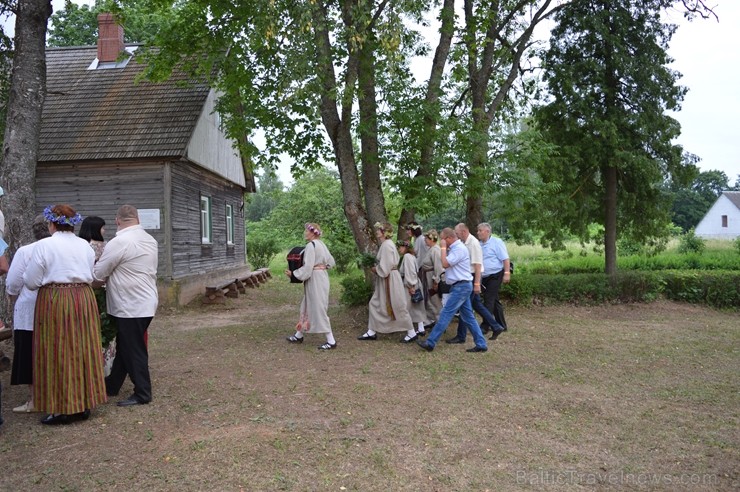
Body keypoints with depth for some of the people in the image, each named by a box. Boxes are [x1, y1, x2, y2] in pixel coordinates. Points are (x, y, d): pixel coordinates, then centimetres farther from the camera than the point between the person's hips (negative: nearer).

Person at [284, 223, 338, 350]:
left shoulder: (311, 246, -17)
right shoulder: (321, 244, 10)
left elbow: (307, 268, -21)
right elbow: (331, 262, 16)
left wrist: (293, 273, -11)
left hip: (315, 281, -10)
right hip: (321, 278, 10)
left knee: (318, 309, -4)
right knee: (307, 306, 18)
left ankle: (331, 341, 0)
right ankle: (299, 335, 30)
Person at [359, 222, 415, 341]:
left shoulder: (386, 245, -19)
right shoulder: (386, 244, 12)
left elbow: (384, 268, -23)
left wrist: (375, 269, -7)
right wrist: (376, 267, 9)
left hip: (389, 280, -10)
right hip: (385, 280, 10)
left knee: (397, 307, -1)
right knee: (374, 304, 12)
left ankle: (411, 332, 11)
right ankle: (372, 332, 18)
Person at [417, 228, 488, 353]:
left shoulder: (459, 248, -16)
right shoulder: (455, 248, 16)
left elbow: (445, 263, -22)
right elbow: (447, 265, 17)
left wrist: (443, 248, -12)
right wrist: (445, 248, 10)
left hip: (461, 286, -11)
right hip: (461, 286, 11)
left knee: (445, 314, -9)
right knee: (468, 316, 11)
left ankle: (430, 343, -6)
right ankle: (481, 344, 14)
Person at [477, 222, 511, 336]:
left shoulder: (496, 242, -9)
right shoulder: (480, 245, 11)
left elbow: (505, 259, -14)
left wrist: (507, 273, -21)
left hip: (495, 276, -7)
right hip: (484, 278, 7)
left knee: (489, 300, -8)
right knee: (494, 301, 13)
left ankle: (485, 326, -3)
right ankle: (501, 325, 22)